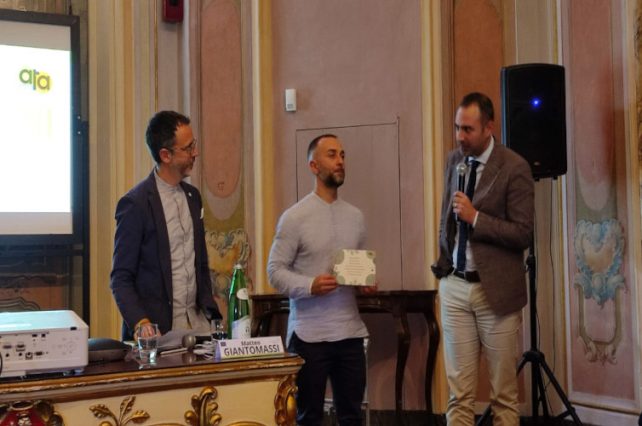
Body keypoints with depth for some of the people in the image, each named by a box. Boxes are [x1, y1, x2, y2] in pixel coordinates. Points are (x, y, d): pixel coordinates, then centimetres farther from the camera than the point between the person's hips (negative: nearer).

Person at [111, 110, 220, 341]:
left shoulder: (192, 196, 11)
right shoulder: (135, 203, -10)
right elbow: (121, 278, -9)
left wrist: (210, 314, 8)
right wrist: (140, 322, -22)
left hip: (196, 322, 6)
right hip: (158, 329, -6)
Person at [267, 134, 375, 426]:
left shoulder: (355, 216, 10)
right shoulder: (295, 217, -6)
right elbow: (275, 270, -8)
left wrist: (367, 282, -2)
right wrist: (310, 286, -23)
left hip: (351, 331, 5)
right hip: (309, 333, -5)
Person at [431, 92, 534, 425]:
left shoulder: (515, 167, -10)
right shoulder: (454, 160, 7)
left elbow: (523, 234, -13)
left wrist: (476, 217, -21)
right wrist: (443, 265, 13)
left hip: (495, 289, -4)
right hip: (455, 286, 5)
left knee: (504, 393, 6)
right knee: (458, 391, 5)